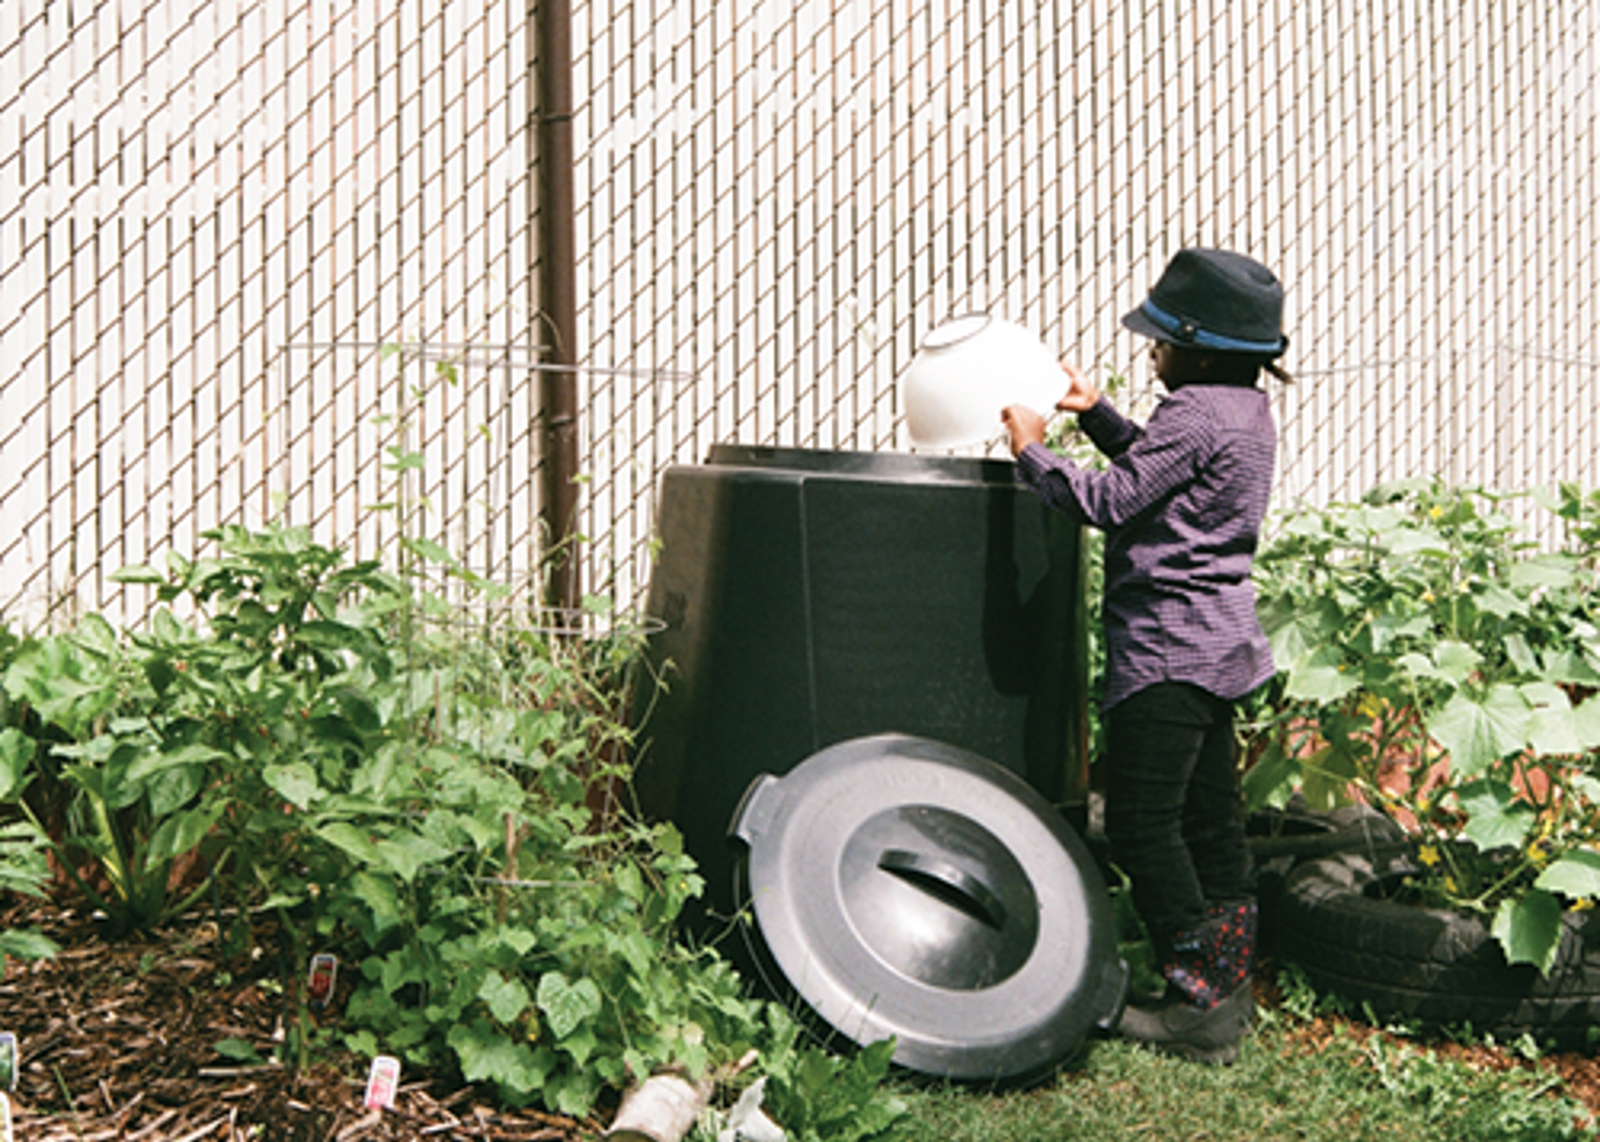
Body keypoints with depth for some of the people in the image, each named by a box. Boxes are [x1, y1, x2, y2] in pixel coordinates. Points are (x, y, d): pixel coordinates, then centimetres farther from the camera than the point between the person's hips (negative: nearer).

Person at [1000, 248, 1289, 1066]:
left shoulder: (1195, 413, -17)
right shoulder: (1247, 410, 14)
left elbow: (1111, 501, -16)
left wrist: (1032, 453, -4)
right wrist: (1094, 412, 21)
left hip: (1169, 647, -10)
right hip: (1219, 643, 10)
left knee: (1142, 826, -6)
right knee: (1210, 820, 13)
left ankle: (1200, 1005, -3)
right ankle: (1230, 989, 20)